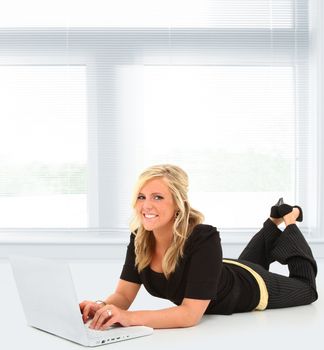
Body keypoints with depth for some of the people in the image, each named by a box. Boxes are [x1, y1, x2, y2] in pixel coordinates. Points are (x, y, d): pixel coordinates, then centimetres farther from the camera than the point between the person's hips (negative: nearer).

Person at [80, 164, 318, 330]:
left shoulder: (204, 239, -46)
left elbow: (190, 314, -48)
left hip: (250, 288, -5)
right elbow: (124, 294, -24)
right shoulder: (140, 239, -29)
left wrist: (129, 317, -59)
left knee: (306, 288, 28)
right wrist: (104, 308, -47)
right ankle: (275, 222, 55)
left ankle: (289, 223, 40)